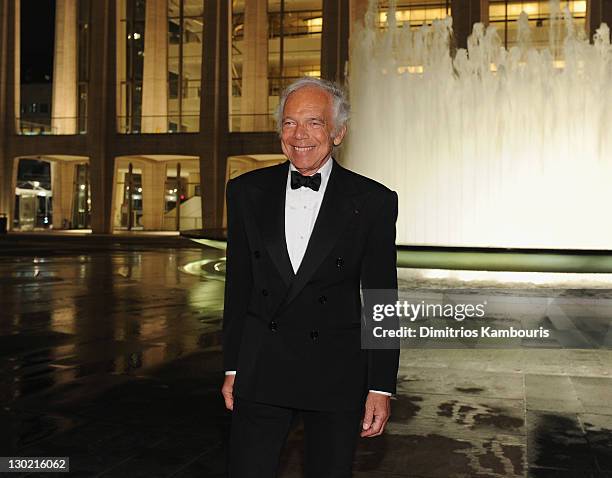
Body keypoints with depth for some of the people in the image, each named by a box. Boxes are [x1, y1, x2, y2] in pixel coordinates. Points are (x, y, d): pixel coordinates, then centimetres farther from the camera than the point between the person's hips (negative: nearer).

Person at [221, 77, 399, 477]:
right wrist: (233, 368, 7)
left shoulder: (373, 202, -4)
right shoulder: (247, 192, 3)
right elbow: (238, 286, 8)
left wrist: (381, 387, -4)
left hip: (336, 375, -1)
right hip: (260, 371, 2)